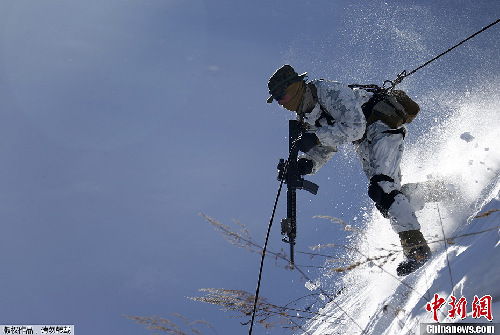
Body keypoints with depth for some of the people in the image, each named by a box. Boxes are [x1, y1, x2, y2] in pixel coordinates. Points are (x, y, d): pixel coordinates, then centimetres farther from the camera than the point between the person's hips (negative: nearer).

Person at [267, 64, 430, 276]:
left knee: (382, 189, -22)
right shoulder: (305, 117, 4)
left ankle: (417, 248, -23)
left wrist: (316, 137, -35)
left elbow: (355, 127, -30)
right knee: (378, 195, 3)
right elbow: (326, 150, 8)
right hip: (364, 143, 10)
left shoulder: (330, 92, -23)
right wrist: (307, 163, -13)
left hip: (383, 127, -10)